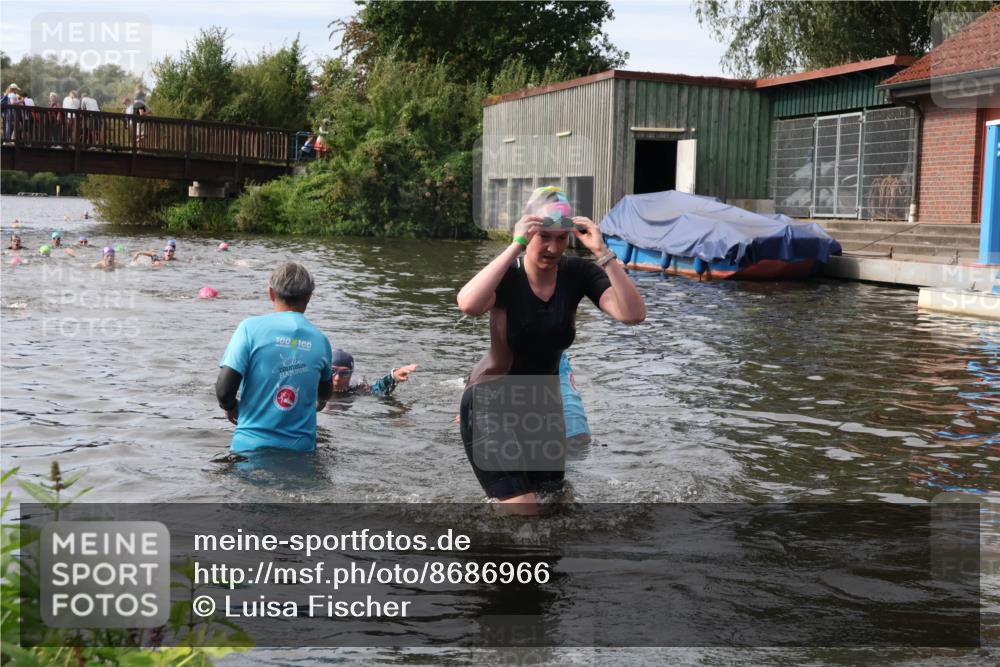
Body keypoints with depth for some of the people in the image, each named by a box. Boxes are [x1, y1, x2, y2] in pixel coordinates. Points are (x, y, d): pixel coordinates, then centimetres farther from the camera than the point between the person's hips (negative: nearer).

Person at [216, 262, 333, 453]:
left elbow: (224, 389, -9)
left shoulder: (251, 327, -3)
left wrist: (230, 407, 14)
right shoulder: (320, 339, 6)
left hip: (251, 444, -2)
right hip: (301, 448, 2)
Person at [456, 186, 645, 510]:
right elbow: (468, 304, -43)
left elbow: (633, 314, -23)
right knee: (521, 506, -16)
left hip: (544, 403, 5)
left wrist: (602, 252, -31)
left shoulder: (577, 274, -10)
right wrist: (515, 246, -40)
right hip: (492, 404, -5)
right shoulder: (506, 275, -20)